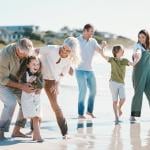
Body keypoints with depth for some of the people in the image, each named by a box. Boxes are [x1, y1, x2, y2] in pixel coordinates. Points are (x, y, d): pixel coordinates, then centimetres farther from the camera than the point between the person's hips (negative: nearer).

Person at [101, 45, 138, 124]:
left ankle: (119, 108, 20)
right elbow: (103, 55, -9)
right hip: (113, 82, -2)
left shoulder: (124, 60, 7)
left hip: (121, 83, 2)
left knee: (123, 99, -13)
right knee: (115, 100, -2)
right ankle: (116, 117, 9)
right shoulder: (112, 59, 0)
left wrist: (136, 59, -26)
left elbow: (133, 64, -6)